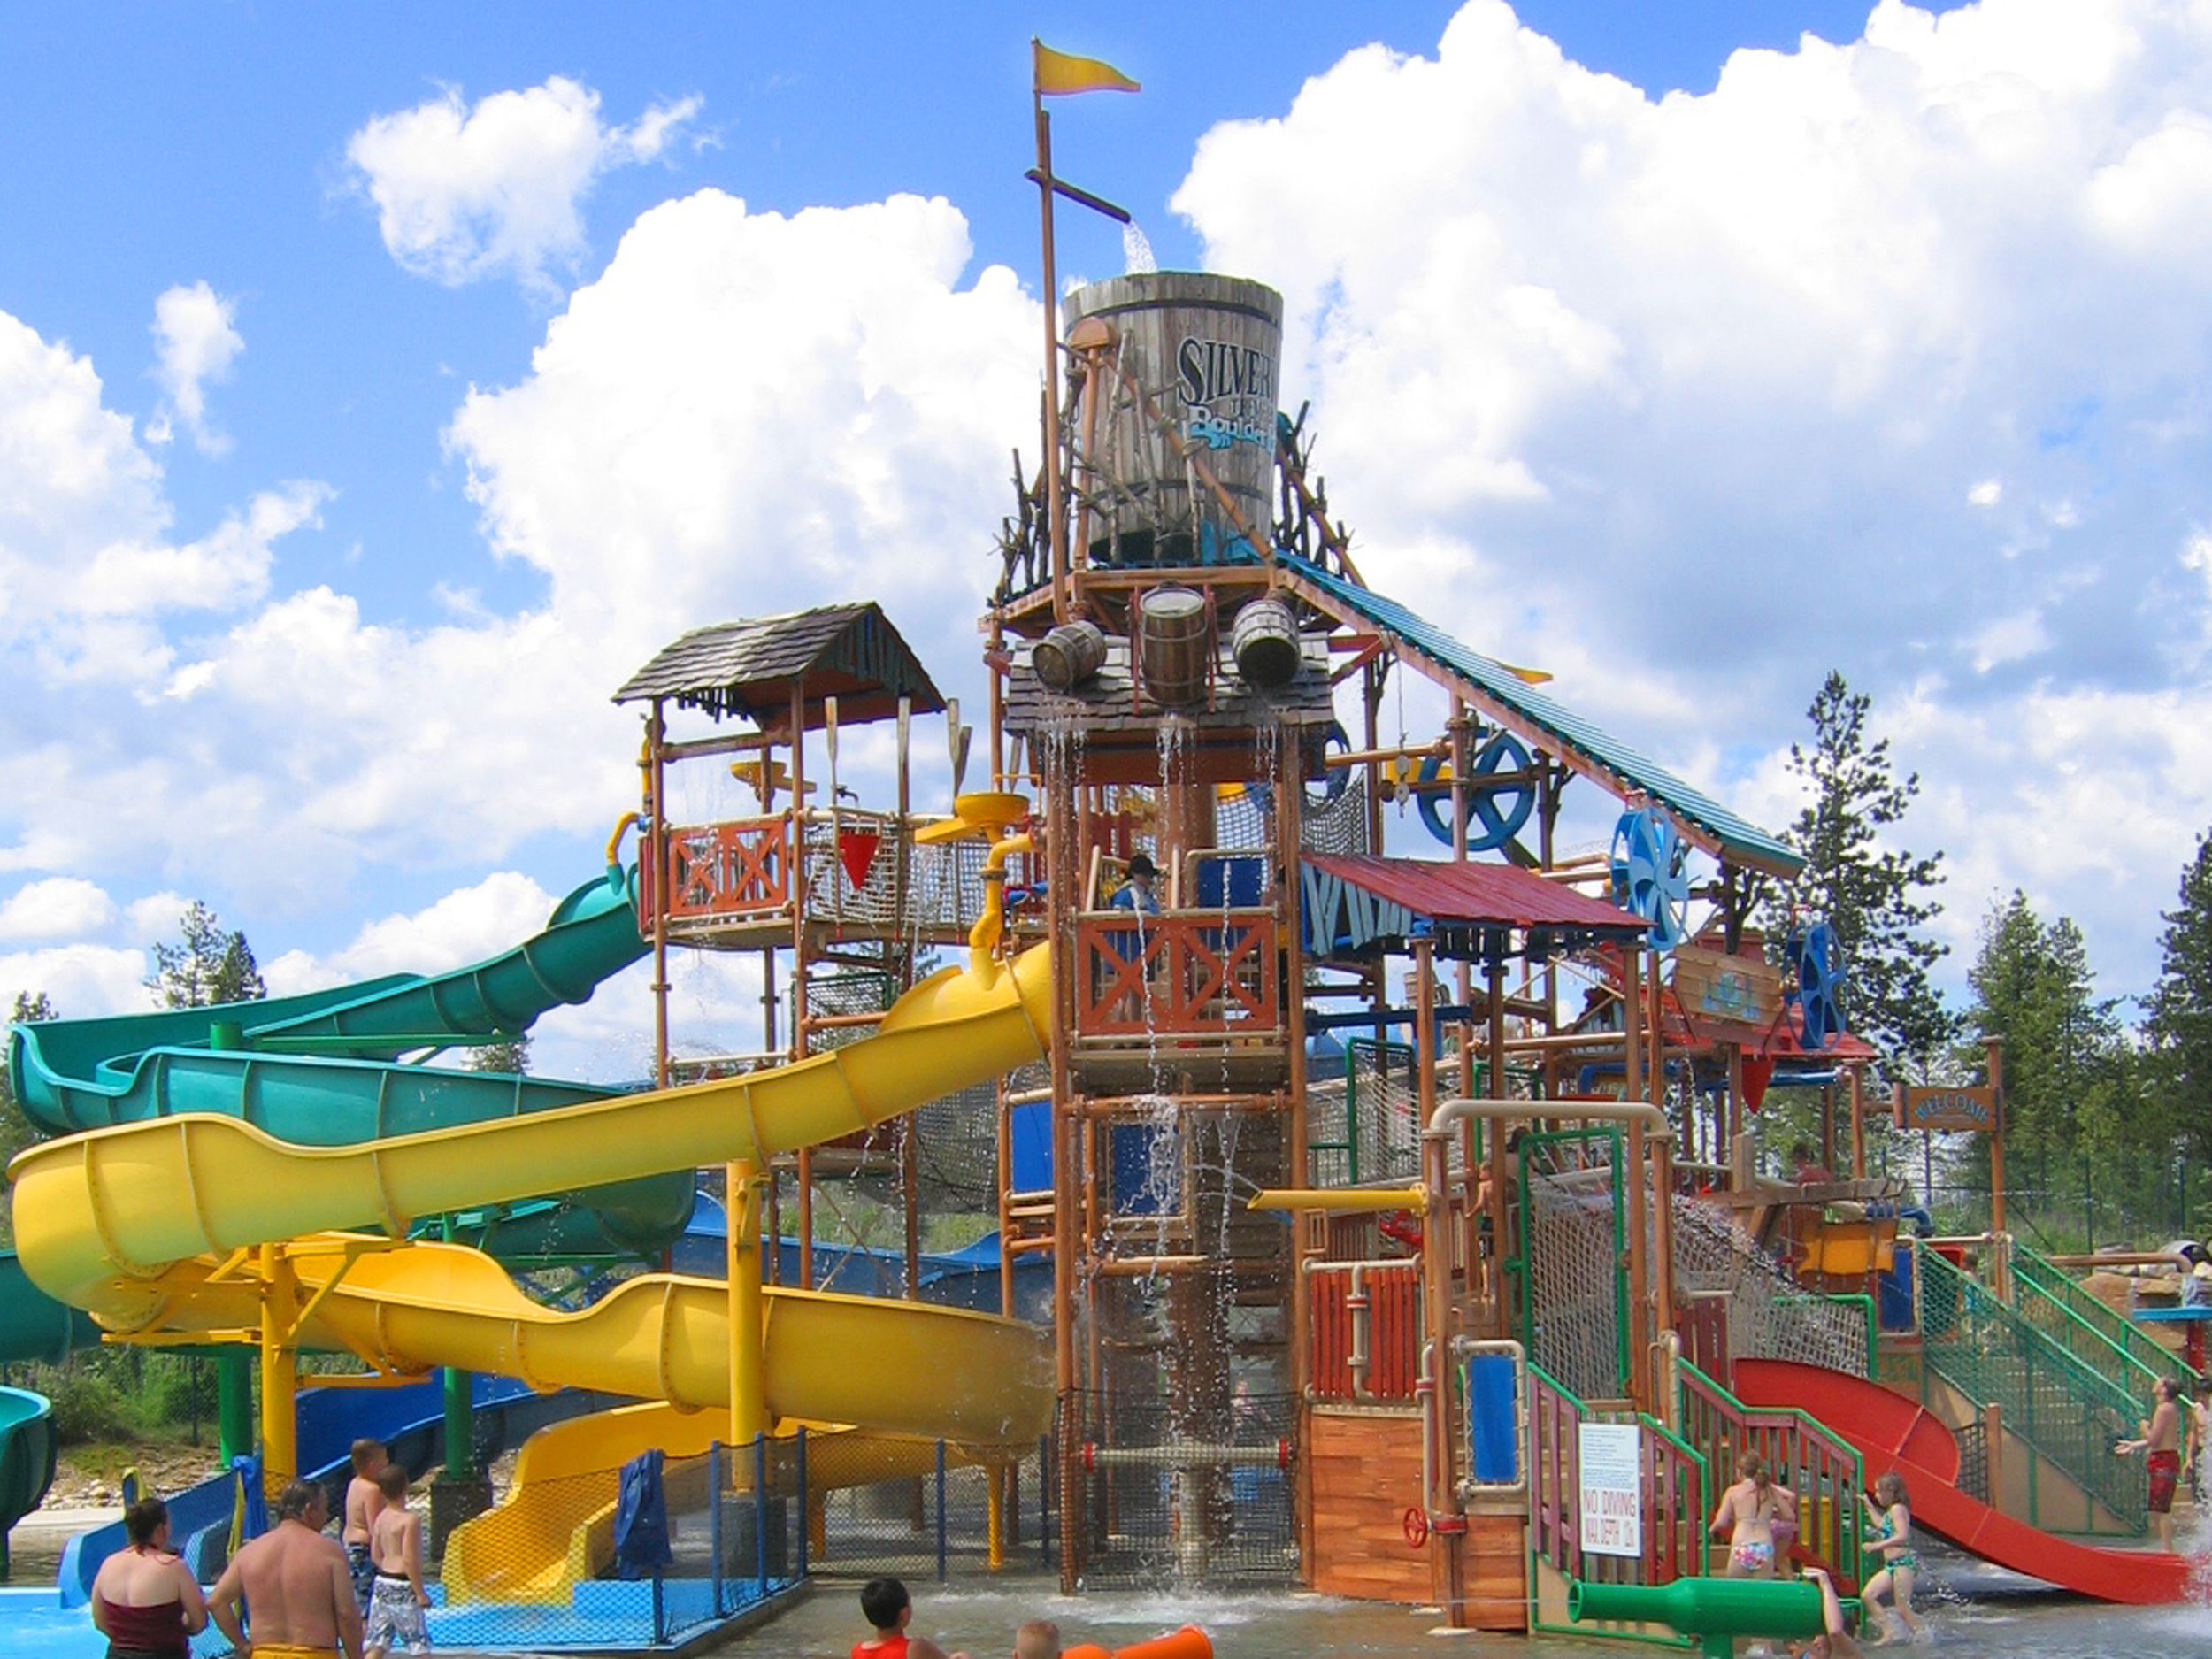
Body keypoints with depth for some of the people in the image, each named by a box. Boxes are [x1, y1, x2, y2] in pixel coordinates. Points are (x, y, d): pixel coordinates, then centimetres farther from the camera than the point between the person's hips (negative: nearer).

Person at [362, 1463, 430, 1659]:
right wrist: (420, 1592, -14)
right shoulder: (410, 1519, -16)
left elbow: (376, 1555, 11)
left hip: (382, 1583, 7)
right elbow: (409, 1559, -19)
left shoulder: (381, 1517, 7)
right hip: (402, 1587, -7)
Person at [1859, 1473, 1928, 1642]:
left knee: (1902, 1608, -10)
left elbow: (1902, 1536, -22)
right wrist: (1869, 1505, 37)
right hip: (1891, 1565, 10)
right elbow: (1882, 1526, 38)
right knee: (1867, 1596, 2)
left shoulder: (1898, 1509, -11)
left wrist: (1877, 1546, -21)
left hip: (1903, 1561, -10)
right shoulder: (1890, 1511, 17)